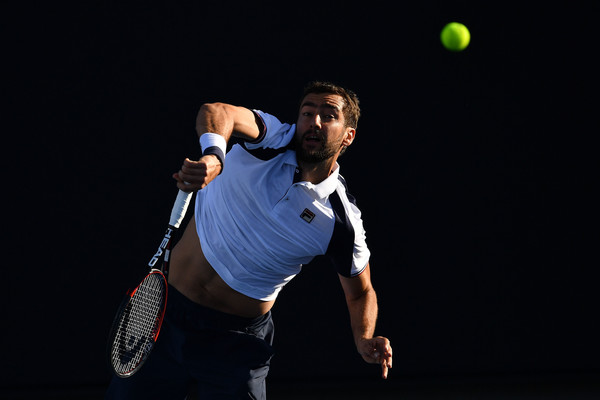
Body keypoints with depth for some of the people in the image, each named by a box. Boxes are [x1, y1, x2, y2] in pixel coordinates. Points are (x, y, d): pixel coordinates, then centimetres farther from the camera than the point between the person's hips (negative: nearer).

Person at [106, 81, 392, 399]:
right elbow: (216, 113, -34)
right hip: (165, 313, 1)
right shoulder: (274, 140, -12)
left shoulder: (341, 222, -11)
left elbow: (360, 292, 5)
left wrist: (365, 339, -17)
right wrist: (213, 156, -56)